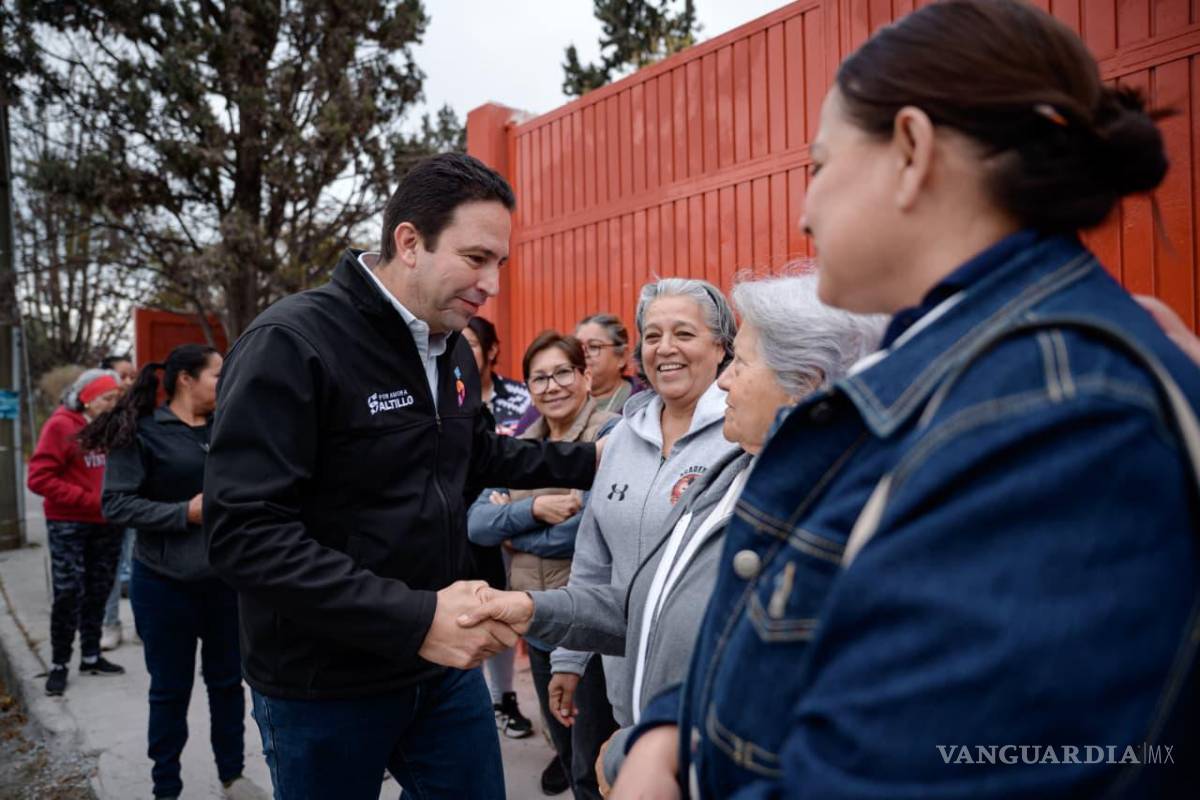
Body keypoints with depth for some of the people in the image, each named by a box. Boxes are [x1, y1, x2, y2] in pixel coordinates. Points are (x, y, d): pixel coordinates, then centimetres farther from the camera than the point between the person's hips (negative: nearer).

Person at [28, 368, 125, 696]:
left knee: (98, 592, 10)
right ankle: (59, 664, 10)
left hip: (107, 524, 5)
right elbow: (39, 478, -14)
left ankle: (91, 656, 22)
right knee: (68, 592, -5)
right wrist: (90, 500, -18)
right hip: (68, 525, -5)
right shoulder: (61, 425, -9)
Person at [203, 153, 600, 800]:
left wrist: (589, 460, 11)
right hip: (324, 686, -6)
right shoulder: (291, 344, -20)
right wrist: (413, 619, -30)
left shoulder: (451, 347, 5)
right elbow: (245, 534, -26)